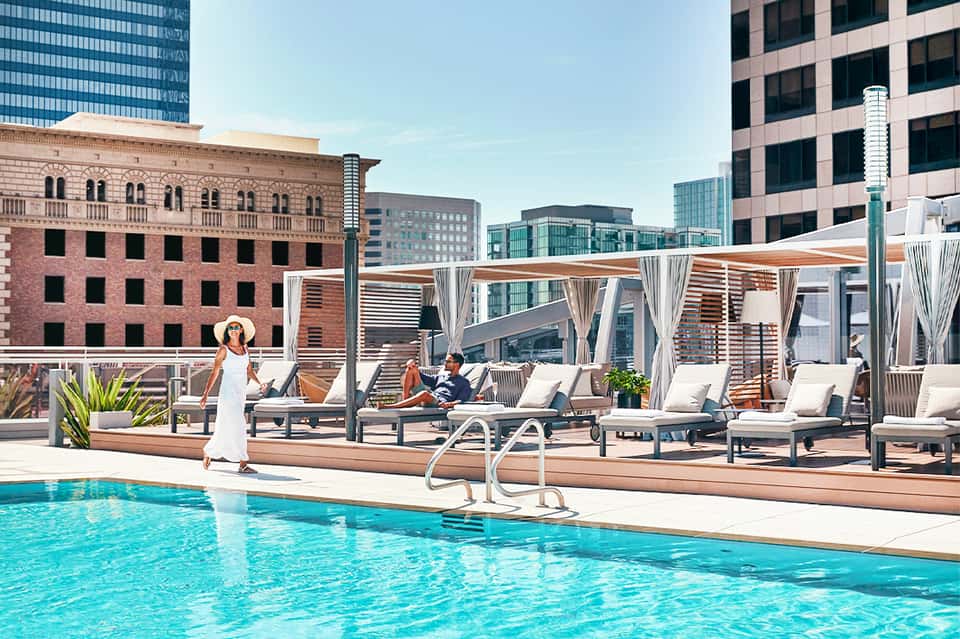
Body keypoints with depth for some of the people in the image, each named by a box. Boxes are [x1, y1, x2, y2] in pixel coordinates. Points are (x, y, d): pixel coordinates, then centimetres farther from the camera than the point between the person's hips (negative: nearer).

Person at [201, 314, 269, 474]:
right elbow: (214, 373, -7)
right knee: (238, 426, -9)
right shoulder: (223, 350, -6)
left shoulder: (244, 348, 10)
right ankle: (243, 464, -6)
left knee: (225, 427, 13)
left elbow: (249, 371, 13)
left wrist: (260, 383, -3)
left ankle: (208, 452, 31)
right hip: (228, 392, -6)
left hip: (241, 392, 6)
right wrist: (205, 394, -12)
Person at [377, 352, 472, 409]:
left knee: (424, 394, -42)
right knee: (412, 368, 2)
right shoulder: (440, 377, 33)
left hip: (440, 404, -7)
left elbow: (461, 401, -4)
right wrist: (411, 364, 12)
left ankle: (388, 407, -47)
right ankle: (405, 399, -16)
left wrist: (450, 404, -26)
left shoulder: (464, 382, 12)